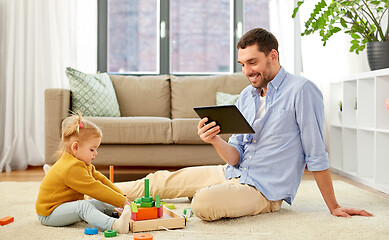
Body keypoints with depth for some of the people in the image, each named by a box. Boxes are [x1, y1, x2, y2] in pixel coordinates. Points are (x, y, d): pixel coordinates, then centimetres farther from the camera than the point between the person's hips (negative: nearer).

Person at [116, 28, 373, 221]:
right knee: (162, 179, 1)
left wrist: (333, 207, -8)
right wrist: (215, 140, -15)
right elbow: (236, 156, 6)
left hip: (264, 189, -7)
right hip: (233, 173, 7)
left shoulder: (301, 90, -14)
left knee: (204, 203, -30)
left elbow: (316, 155, -12)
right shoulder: (246, 96, 8)